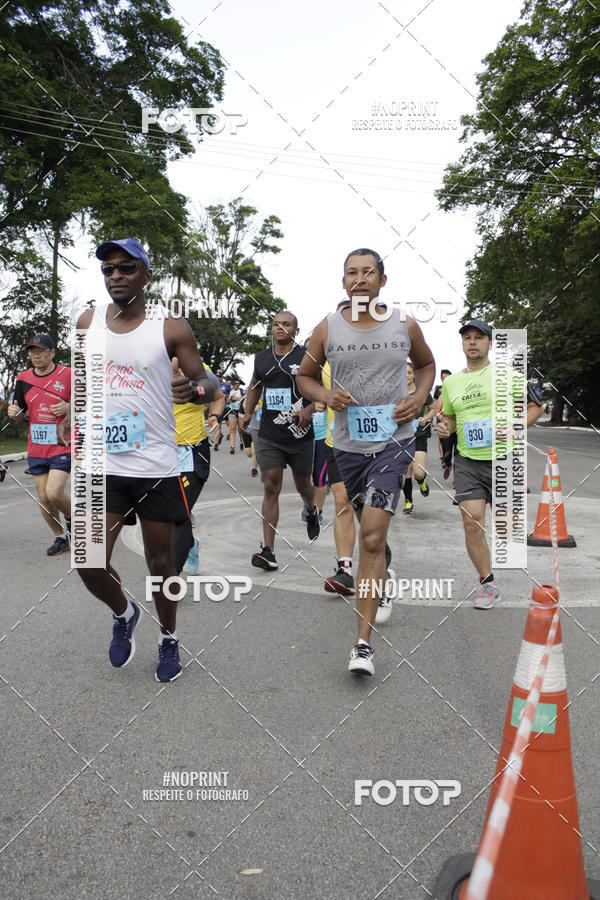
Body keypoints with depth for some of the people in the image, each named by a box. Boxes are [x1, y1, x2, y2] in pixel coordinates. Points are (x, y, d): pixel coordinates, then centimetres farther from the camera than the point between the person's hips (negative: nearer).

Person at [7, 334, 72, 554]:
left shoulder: (68, 375, -5)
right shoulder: (23, 378, 7)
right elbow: (18, 414, 15)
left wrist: (69, 407, -18)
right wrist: (13, 412, -9)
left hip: (63, 446, -4)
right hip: (36, 448, 5)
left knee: (54, 493, -16)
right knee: (44, 498, 7)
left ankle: (73, 516, 16)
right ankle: (61, 537, 26)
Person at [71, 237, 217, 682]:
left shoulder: (171, 329, -5)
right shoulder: (88, 323, 7)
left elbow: (208, 383, -3)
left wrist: (195, 387, -25)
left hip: (158, 466, -2)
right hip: (103, 465, 3)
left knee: (160, 561, 9)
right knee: (90, 563, -3)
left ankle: (169, 638, 33)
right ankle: (123, 613, 31)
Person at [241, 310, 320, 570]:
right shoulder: (262, 358, 8)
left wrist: (309, 409, -21)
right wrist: (248, 412, 17)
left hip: (300, 434, -2)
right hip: (268, 436, 2)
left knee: (303, 485, 16)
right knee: (271, 488, -6)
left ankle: (311, 512, 53)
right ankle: (268, 551, -7)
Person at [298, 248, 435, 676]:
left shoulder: (405, 326, 2)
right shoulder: (327, 329, 1)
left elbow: (427, 364, 19)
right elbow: (305, 376, 12)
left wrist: (419, 399, 0)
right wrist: (326, 395, -9)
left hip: (393, 440, -2)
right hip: (348, 442, 2)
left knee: (372, 536, -14)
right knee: (371, 533, 17)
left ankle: (364, 642, -10)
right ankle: (378, 592, 47)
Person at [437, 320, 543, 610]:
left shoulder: (508, 374, 0)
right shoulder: (451, 382, 11)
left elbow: (535, 407, 5)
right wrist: (445, 427, 0)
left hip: (504, 459, -2)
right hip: (467, 461, 2)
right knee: (472, 522, -9)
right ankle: (488, 583, 6)